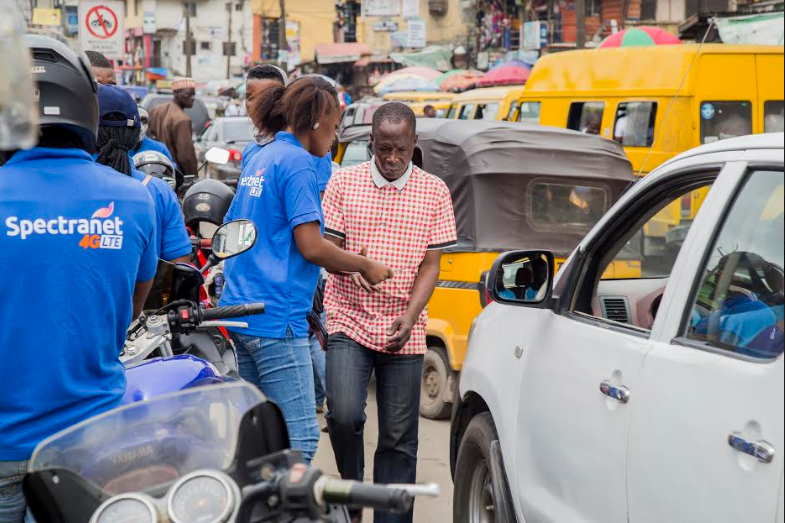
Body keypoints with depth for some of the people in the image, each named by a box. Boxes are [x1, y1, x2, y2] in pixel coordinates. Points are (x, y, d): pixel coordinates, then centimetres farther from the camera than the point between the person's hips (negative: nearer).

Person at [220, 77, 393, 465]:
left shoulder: (258, 160, 17)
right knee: (300, 437, -9)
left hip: (239, 310, 10)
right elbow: (311, 247, -16)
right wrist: (366, 266, -2)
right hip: (276, 317, -10)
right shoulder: (297, 163, -10)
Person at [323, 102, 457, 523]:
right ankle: (351, 489, 11)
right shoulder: (343, 183, 4)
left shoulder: (434, 192, 5)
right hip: (349, 321, -1)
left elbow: (430, 264, 2)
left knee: (399, 440, 3)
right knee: (344, 414, -18)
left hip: (404, 333, 1)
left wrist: (409, 317, -13)